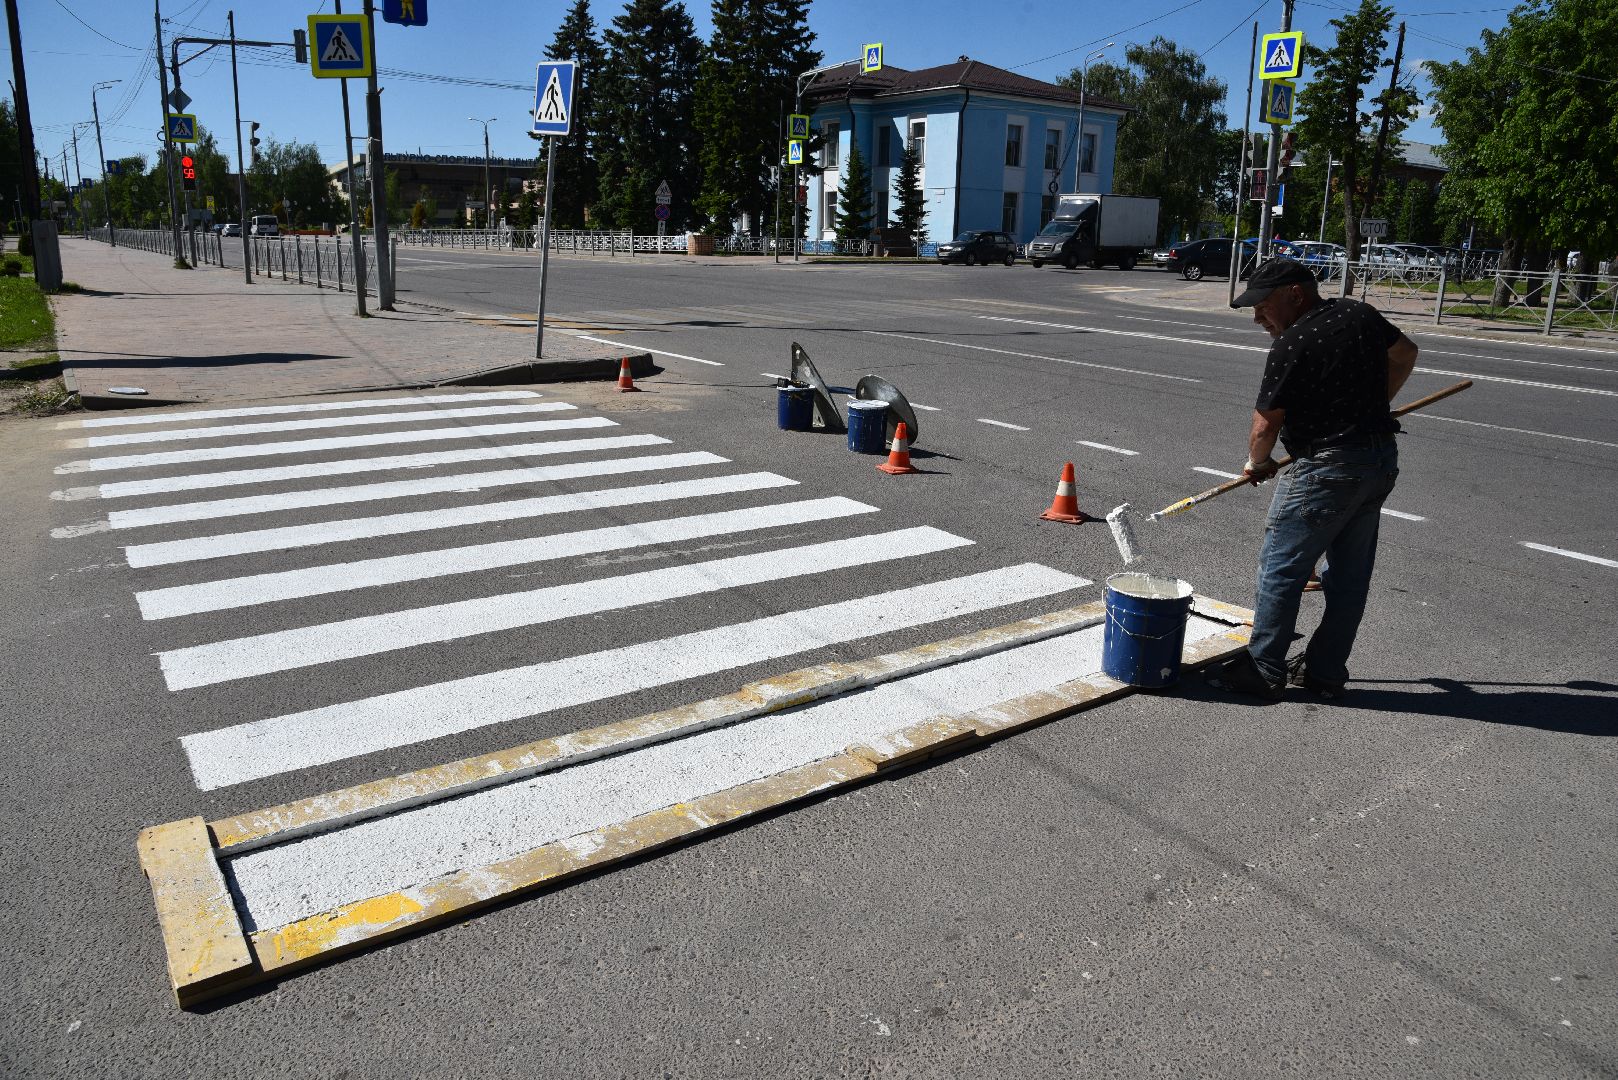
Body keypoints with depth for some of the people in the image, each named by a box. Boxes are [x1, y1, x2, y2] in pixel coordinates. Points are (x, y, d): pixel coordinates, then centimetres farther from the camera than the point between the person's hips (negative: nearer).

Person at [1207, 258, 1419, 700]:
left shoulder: (1291, 346, -18)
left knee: (1281, 568, 1)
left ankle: (1263, 670, 7)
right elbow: (1405, 354, 24)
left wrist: (1256, 464, 7)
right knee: (1350, 575, 13)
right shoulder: (1361, 314, 6)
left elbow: (1265, 425, -12)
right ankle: (1325, 671, 24)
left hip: (1327, 470, -9)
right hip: (1382, 460, 9)